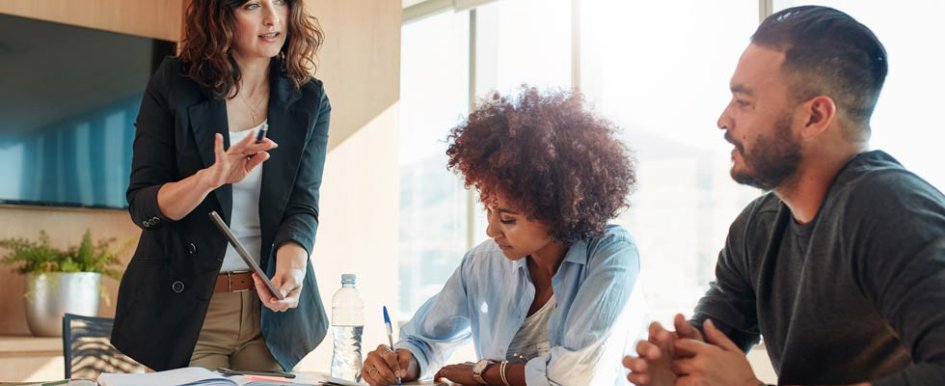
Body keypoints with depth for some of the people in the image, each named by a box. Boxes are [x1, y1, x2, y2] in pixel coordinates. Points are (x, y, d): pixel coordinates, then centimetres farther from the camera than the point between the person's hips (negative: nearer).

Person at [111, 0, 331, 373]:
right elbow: (142, 205, -9)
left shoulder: (309, 101, -1)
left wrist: (289, 271, -30)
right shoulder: (172, 84, -6)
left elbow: (302, 206, -9)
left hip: (270, 308, 2)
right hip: (182, 307, -2)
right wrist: (210, 178, -28)